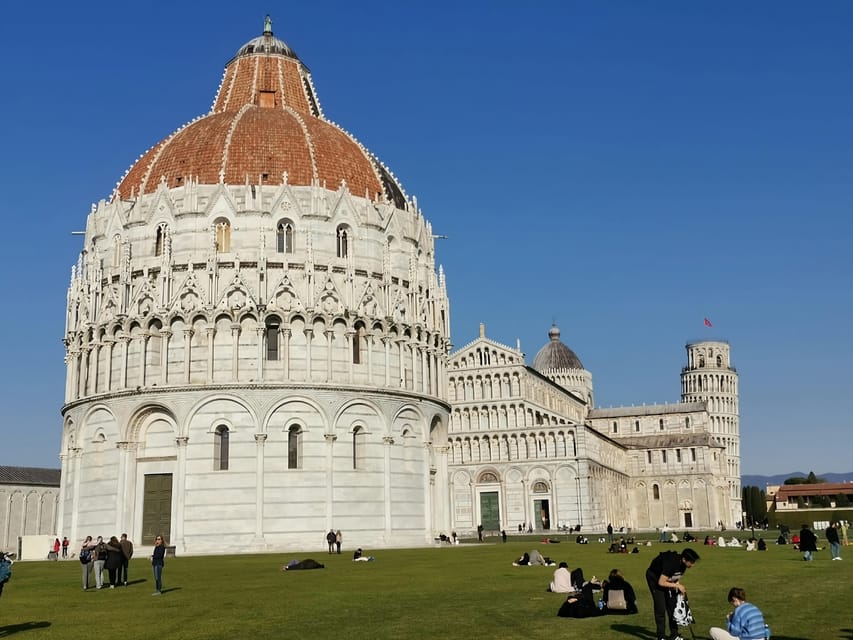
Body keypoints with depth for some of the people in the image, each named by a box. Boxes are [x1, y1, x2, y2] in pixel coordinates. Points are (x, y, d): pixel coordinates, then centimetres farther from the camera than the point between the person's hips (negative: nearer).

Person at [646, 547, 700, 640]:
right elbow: (661, 582, -33)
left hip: (666, 577, 7)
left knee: (672, 605, 4)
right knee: (660, 607, -11)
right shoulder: (671, 563, -38)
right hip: (654, 577, -7)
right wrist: (677, 585, -25)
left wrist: (679, 588, -12)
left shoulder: (682, 564, -14)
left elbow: (677, 578, 4)